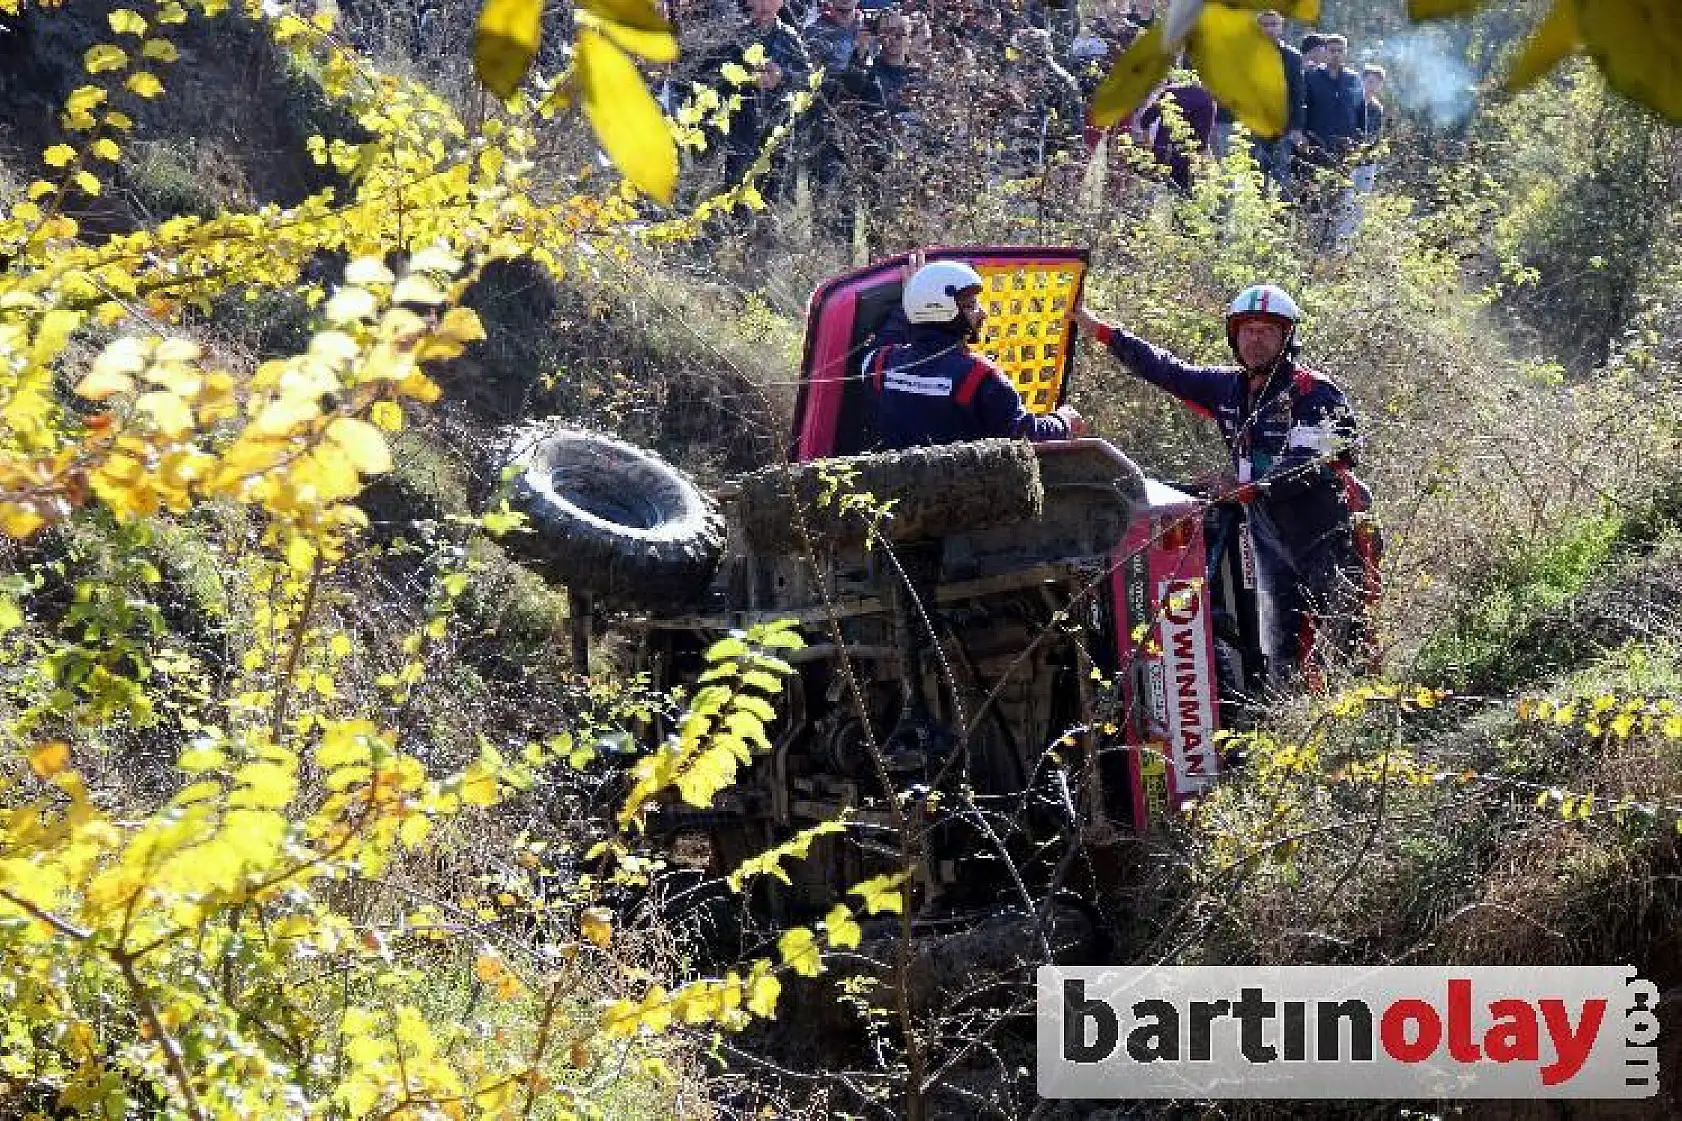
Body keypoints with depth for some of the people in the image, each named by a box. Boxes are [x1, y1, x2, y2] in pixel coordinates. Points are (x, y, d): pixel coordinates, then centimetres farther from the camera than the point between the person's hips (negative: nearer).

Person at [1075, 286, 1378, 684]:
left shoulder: (1314, 391, -10)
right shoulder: (1228, 387, 10)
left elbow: (1309, 463, -21)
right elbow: (1167, 371, 14)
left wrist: (1252, 490, -32)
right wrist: (1101, 330, 13)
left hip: (1331, 541, -7)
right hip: (1272, 541, 7)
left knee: (1346, 643, -10)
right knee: (1282, 654, 8)